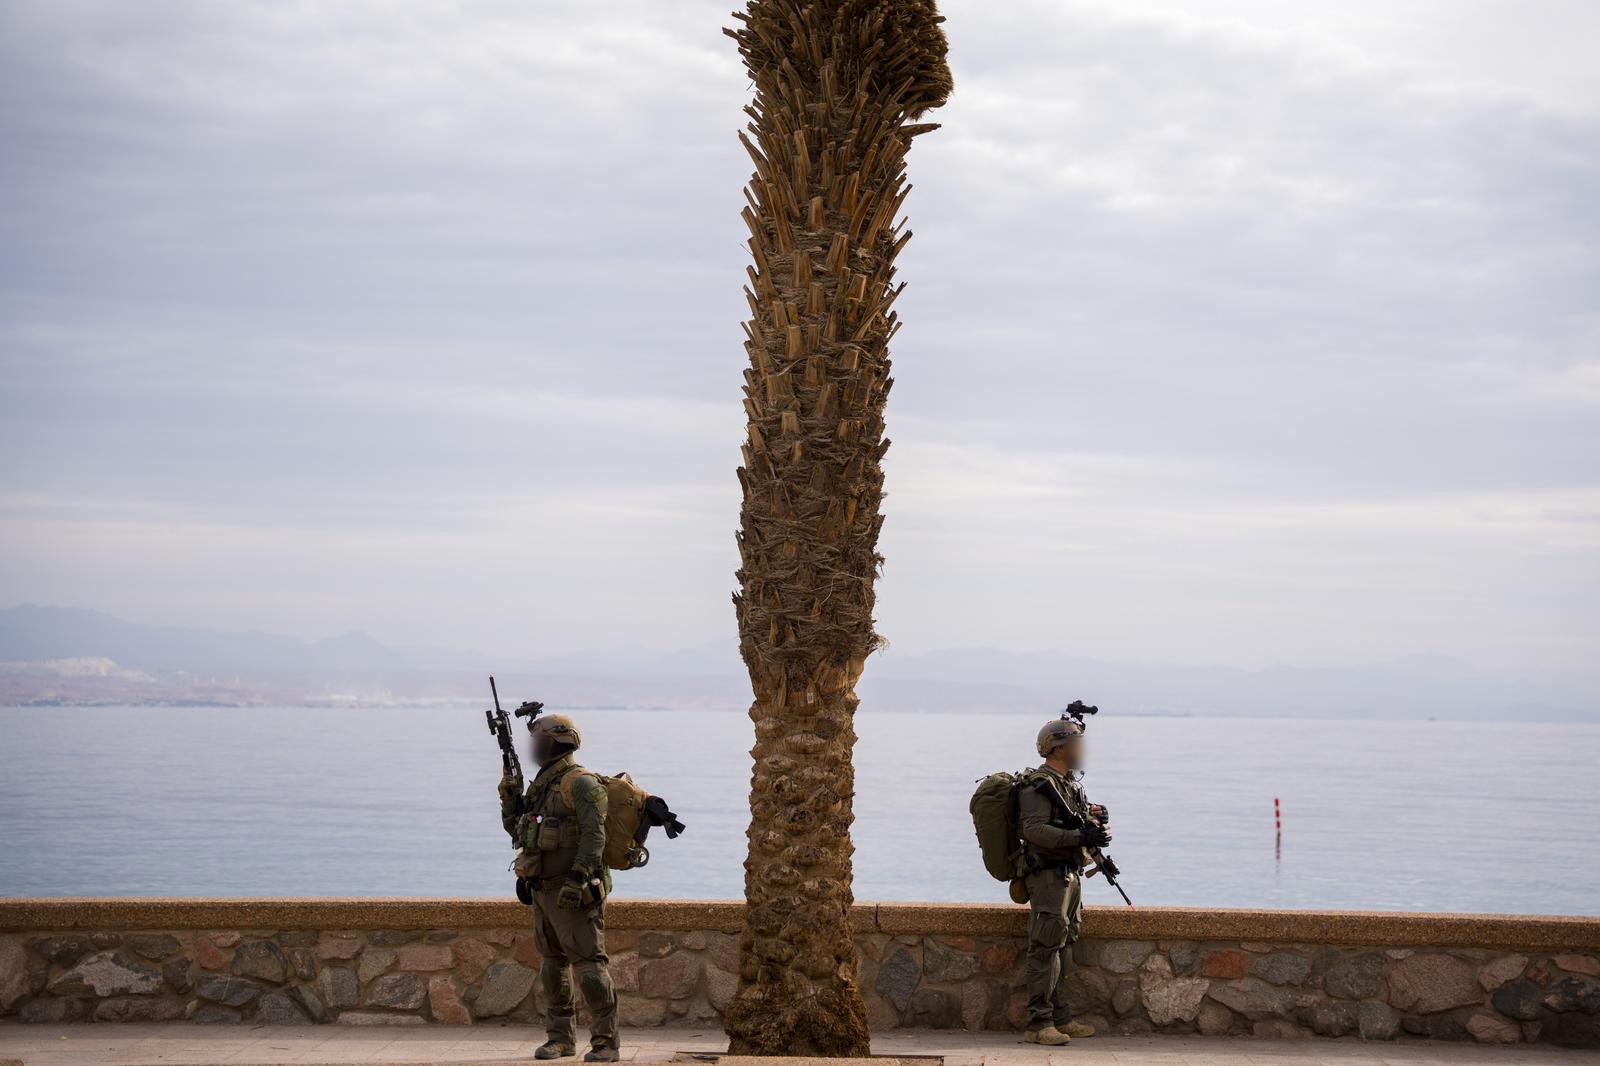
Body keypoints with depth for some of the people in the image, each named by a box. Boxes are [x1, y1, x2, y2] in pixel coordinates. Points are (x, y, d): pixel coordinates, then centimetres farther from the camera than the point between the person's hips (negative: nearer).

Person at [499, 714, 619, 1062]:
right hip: (543, 890, 10)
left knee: (589, 963, -10)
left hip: (573, 894, -9)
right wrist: (509, 797, 8)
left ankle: (605, 1042, -9)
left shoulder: (580, 783, -12)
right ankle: (561, 1038, 22)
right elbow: (515, 828, 26)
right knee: (553, 965, 13)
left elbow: (594, 835, -21)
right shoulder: (541, 784, 16)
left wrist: (577, 879, -28)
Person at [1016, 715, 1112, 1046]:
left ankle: (1060, 1018, 18)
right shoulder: (1038, 785, -13)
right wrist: (1081, 836, -28)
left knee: (1063, 948, 12)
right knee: (1046, 949, -11)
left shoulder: (1069, 784, 18)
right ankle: (1038, 1024, -12)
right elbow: (1035, 830, -24)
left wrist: (1090, 818, 4)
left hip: (1069, 875, 10)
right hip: (1047, 874, -10)